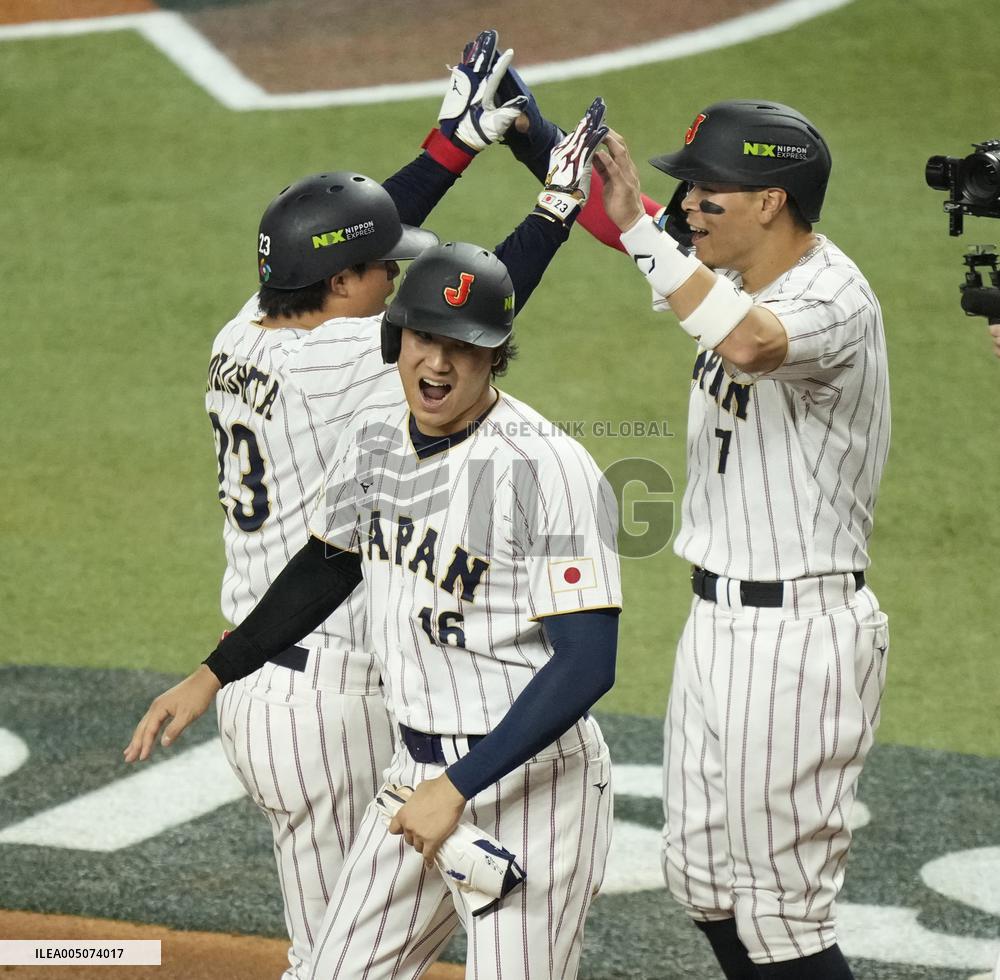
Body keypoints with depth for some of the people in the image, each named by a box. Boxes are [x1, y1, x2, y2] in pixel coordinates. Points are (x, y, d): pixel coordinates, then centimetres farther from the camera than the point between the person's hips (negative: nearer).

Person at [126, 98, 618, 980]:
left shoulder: (545, 469, -20)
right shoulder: (377, 434, 4)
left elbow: (587, 662, -24)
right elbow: (331, 564, 21)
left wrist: (459, 788, -26)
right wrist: (211, 675, 20)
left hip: (530, 784, -8)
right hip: (418, 771, 8)